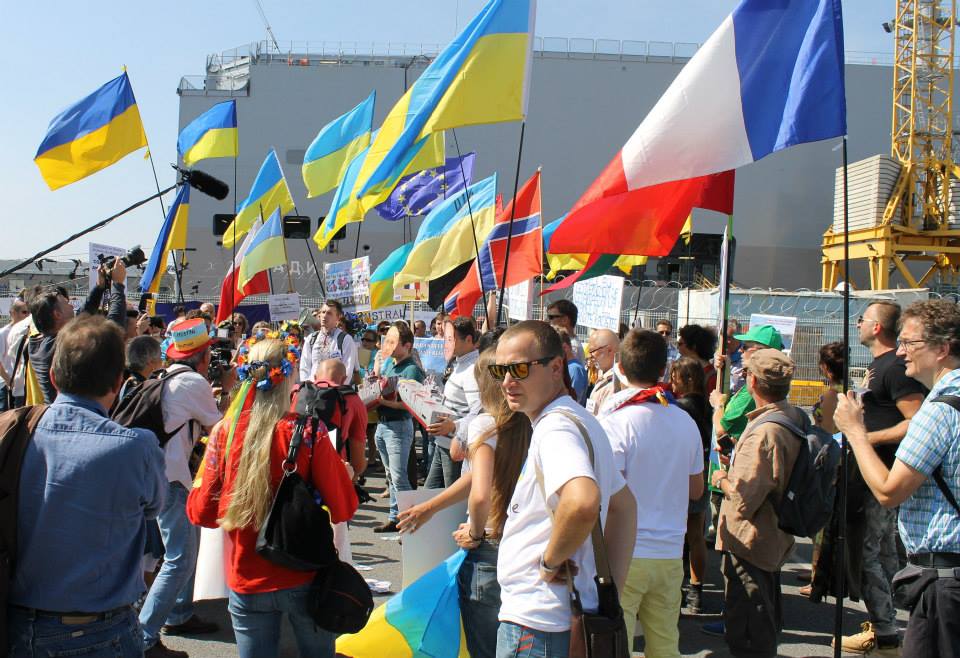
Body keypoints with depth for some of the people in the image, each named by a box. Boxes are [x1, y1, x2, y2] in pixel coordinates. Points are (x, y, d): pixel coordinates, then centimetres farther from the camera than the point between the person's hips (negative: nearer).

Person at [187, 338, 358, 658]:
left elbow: (201, 512, -1)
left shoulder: (224, 432, -8)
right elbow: (343, 508, -11)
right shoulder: (309, 432, -13)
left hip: (246, 582, 2)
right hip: (304, 578, -1)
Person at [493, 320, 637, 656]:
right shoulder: (579, 420, 11)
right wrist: (611, 590, 14)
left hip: (535, 626, -9)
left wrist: (551, 559, -22)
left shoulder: (556, 428, -20)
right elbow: (625, 505, 19)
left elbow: (582, 503, -40)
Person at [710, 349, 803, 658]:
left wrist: (722, 479, -10)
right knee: (767, 620, 26)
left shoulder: (764, 433, -29)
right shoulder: (796, 417, 1)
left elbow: (743, 499, -29)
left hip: (749, 543, -10)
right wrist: (737, 466, 7)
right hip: (775, 540, 10)